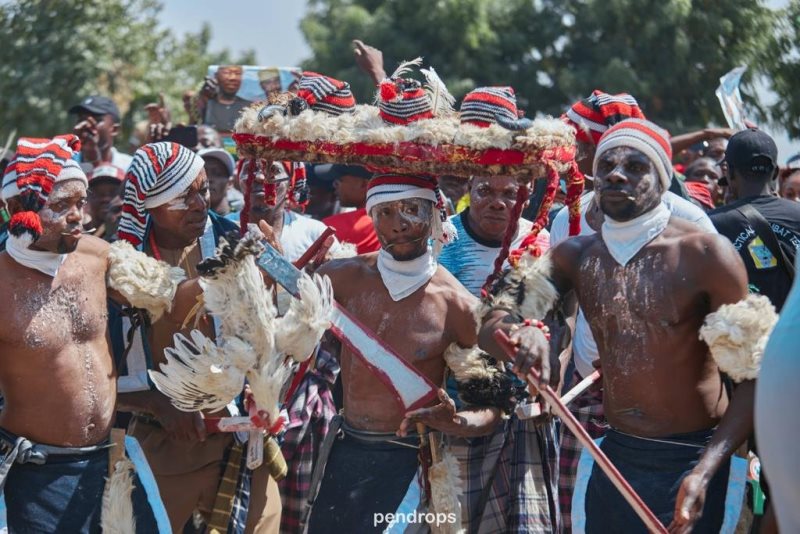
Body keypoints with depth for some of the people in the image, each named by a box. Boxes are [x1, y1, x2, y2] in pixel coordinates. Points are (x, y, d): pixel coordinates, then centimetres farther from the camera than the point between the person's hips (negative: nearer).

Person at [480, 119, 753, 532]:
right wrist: (521, 333, -24)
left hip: (690, 461, -5)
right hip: (613, 457, 5)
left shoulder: (704, 254, -12)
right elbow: (491, 324, 1)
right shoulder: (576, 257, 3)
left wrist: (706, 471, -25)